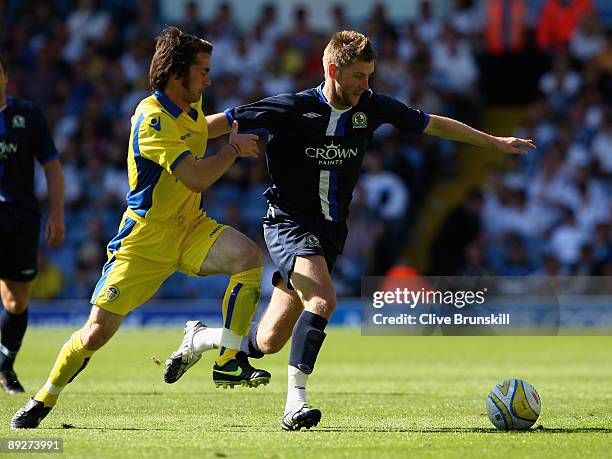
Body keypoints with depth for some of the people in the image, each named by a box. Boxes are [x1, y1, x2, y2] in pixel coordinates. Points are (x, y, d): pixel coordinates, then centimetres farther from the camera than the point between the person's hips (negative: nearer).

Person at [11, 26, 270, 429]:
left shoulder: (190, 106, 7)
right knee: (98, 331, -7)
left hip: (190, 227, 7)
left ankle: (229, 362, -20)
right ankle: (43, 401, 15)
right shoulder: (152, 118, -21)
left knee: (249, 256, -23)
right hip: (147, 235, -7)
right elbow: (197, 178, -29)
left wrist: (236, 120, 20)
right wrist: (234, 148, -16)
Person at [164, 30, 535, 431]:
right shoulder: (294, 109, -13)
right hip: (289, 222, -5)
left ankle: (199, 338, 32)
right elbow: (228, 122, -8)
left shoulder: (371, 107, 1)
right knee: (323, 299, -32)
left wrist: (494, 142, 18)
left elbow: (432, 124, 14)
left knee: (268, 343, 4)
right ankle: (296, 403, -27)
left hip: (329, 232, 5)